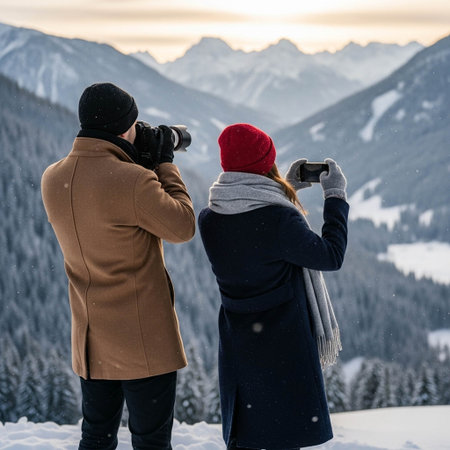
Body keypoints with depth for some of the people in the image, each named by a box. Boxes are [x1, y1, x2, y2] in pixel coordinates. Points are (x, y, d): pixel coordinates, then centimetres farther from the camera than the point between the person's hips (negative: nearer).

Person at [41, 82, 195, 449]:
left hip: (90, 339, 7)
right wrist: (166, 164, -2)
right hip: (143, 339, -7)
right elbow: (182, 227, -10)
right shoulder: (134, 181, -23)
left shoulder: (53, 179, -1)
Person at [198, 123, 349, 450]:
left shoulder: (208, 220, -4)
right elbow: (331, 256, -11)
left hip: (237, 346, 6)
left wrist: (286, 189, 16)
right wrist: (336, 198, -1)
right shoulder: (281, 220, -23)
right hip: (284, 346, -6)